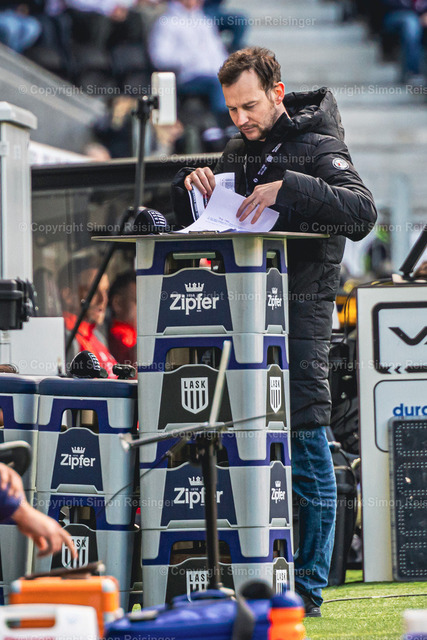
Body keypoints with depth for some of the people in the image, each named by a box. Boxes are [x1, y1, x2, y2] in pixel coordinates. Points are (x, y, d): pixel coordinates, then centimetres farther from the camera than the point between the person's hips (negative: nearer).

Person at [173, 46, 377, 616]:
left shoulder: (317, 147, -4)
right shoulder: (239, 152, 16)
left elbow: (362, 212, -20)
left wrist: (288, 188, -27)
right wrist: (191, 187, 2)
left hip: (301, 308, -7)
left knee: (306, 441, -7)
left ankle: (309, 585, -3)